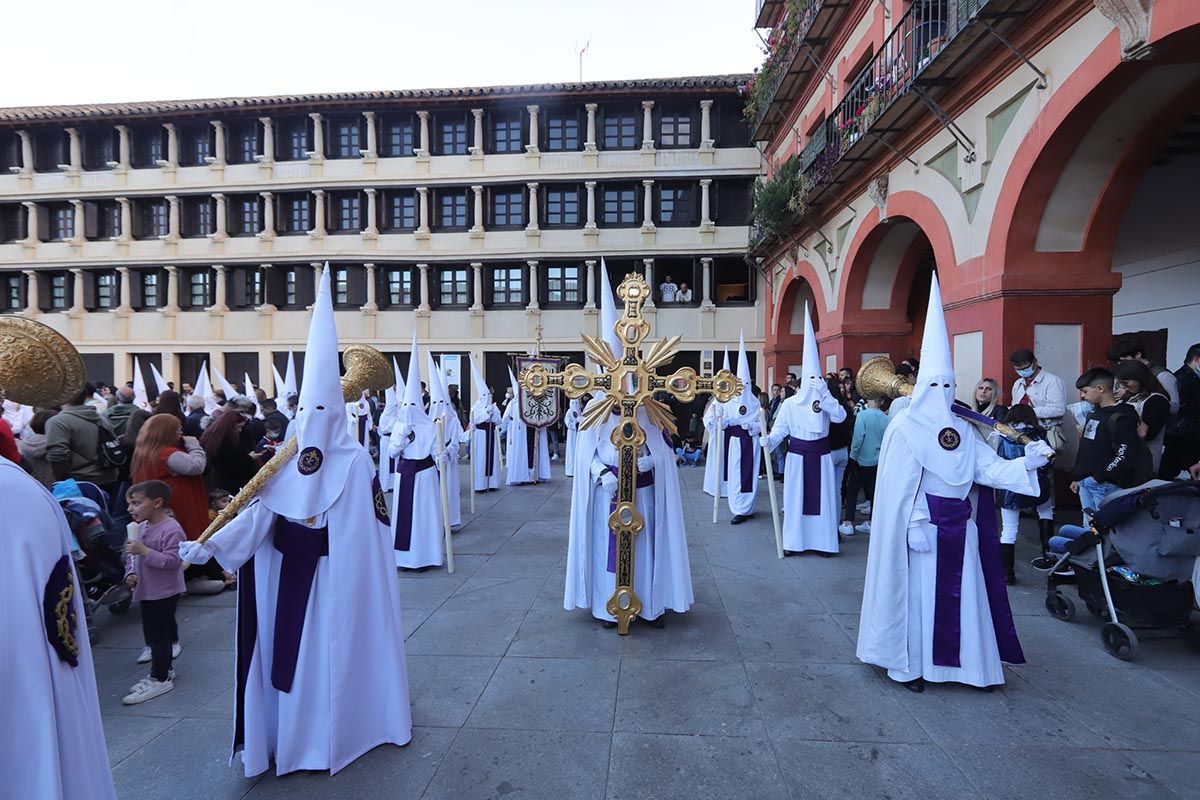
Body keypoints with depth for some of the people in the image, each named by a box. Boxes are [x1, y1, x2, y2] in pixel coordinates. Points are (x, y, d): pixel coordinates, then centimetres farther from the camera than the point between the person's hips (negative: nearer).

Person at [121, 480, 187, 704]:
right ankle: (163, 670, 33)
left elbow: (172, 560, -26)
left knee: (158, 635, 0)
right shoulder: (142, 527, 7)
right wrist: (130, 573, 1)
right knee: (155, 633, 19)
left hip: (164, 593, -9)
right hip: (146, 591, 9)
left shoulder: (171, 529, -21)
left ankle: (160, 679, 12)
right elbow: (132, 555, 18)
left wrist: (144, 551, -30)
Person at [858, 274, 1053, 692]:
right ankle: (908, 665, 17)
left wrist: (1026, 463, -17)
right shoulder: (905, 427, -10)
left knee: (962, 593, 12)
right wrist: (915, 524, -17)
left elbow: (989, 468, -1)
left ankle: (966, 662, 27)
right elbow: (901, 486, -13)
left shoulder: (961, 429, 8)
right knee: (918, 591, 3)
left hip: (960, 525, 6)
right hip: (922, 523, -6)